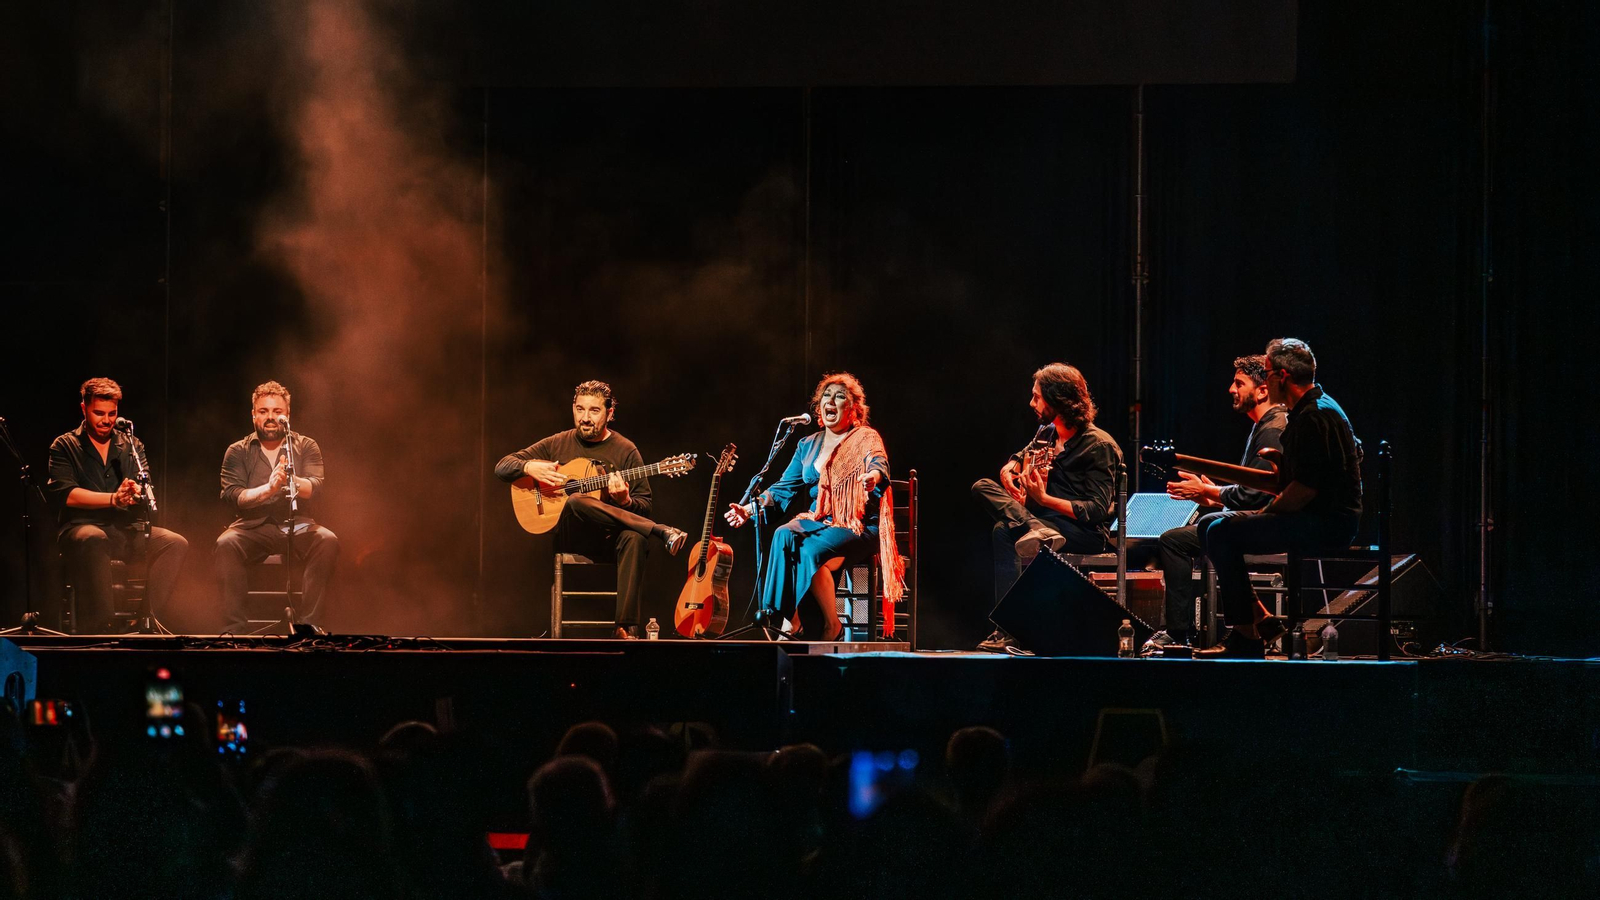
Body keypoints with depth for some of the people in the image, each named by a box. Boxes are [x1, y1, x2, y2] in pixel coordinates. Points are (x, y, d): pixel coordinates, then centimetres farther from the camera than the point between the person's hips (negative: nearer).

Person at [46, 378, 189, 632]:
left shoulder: (132, 446, 18)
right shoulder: (64, 447, 7)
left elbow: (149, 492, 5)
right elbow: (66, 494, -8)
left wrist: (139, 493, -22)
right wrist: (114, 499, -19)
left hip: (126, 528, 4)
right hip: (81, 526, -4)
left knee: (176, 543, -22)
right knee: (93, 540, -40)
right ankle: (98, 624, -39)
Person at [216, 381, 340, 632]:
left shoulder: (306, 447, 11)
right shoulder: (238, 452, 9)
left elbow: (317, 488, -6)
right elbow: (232, 496, -6)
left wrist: (290, 480, -29)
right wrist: (268, 489, -24)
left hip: (297, 525, 1)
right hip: (253, 527, 0)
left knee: (328, 542, -31)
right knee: (226, 544, -32)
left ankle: (307, 621, -28)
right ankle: (234, 625, -28)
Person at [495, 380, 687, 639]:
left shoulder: (625, 450, 5)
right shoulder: (558, 444, 10)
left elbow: (644, 507, 4)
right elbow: (502, 467, 12)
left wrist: (624, 501, -21)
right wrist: (530, 467, -11)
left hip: (610, 535, 0)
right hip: (569, 533, 0)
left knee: (633, 538, -38)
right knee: (577, 502, -36)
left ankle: (626, 628, -41)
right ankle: (661, 532, -34)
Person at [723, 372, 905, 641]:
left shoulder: (866, 438, 0)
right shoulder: (808, 445, 17)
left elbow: (879, 464, -22)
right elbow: (785, 487, 14)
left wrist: (873, 476, -48)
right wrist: (750, 509, -2)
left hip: (856, 526, -5)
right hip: (816, 522, 5)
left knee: (811, 551, -34)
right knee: (783, 536, -29)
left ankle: (831, 624, -18)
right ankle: (792, 622, -32)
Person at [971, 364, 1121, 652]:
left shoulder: (1099, 445, -12)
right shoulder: (1048, 434, 12)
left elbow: (1097, 510, -19)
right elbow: (1019, 459, 32)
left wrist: (1043, 499, -25)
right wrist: (1009, 474, 6)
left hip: (1086, 534, -9)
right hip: (1047, 520, 9)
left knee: (1005, 532, -31)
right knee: (983, 487, -9)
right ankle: (1036, 531, -34)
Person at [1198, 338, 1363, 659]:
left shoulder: (1315, 417, -18)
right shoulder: (1307, 410, 17)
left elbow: (1306, 488, -24)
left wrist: (1269, 512, -12)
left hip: (1328, 524, -11)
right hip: (1320, 520, 11)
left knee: (1221, 533, -19)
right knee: (1212, 527, 13)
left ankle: (1246, 638, -16)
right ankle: (1261, 619, 7)